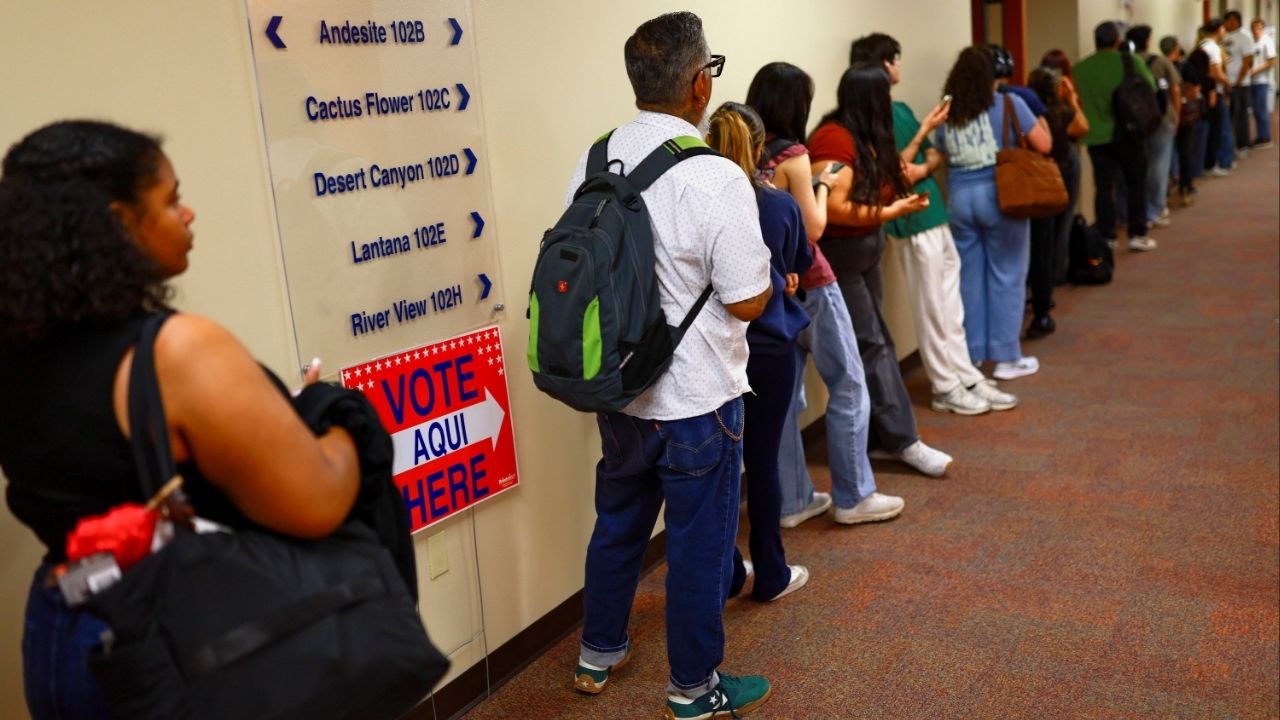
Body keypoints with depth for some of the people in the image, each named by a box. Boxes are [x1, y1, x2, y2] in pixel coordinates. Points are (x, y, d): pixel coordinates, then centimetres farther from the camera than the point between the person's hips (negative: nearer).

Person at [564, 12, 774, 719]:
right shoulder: (715, 179, -22)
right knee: (699, 544, 11)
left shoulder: (591, 162, -2)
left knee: (617, 522, 23)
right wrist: (764, 267, 3)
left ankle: (597, 654, 41)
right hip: (695, 398, -6)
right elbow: (747, 301, -18)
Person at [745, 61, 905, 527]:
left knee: (784, 393, 12)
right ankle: (853, 497, 14)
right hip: (808, 284, -7)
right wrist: (823, 184, 1)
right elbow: (814, 227, -14)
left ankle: (791, 500, 20)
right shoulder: (792, 154, -16)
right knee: (848, 386, 7)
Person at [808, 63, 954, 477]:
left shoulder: (867, 137, 11)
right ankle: (901, 440, 0)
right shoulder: (834, 138, -19)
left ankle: (876, 438, 16)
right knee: (870, 345, -5)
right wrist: (890, 212, -19)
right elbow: (834, 208, -24)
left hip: (866, 248, 10)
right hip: (837, 255, -10)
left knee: (869, 342, 10)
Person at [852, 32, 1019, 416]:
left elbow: (935, 156, 14)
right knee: (931, 310, 0)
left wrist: (924, 169, -7)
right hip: (913, 220, -9)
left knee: (951, 307, 13)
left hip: (936, 213, 9)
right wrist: (923, 132, -19)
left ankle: (968, 378, 21)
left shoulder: (902, 109, 15)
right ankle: (946, 387, 11)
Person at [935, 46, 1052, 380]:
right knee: (1006, 277, 5)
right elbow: (1043, 145, -1)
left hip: (959, 198, 4)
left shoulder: (946, 115, 5)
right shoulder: (1009, 104, -4)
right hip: (999, 196, -3)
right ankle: (1007, 358, 10)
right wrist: (1039, 123, 18)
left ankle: (970, 355, 18)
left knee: (969, 277, 11)